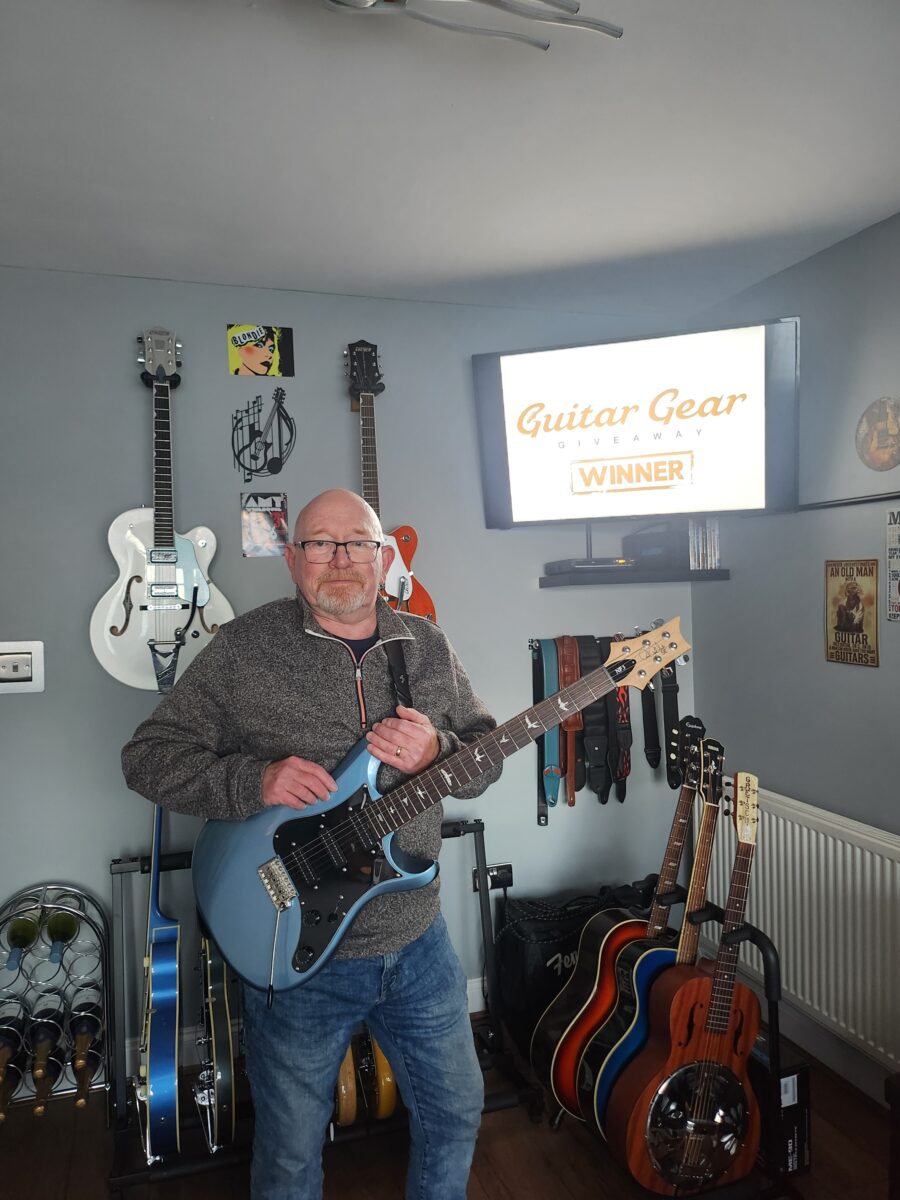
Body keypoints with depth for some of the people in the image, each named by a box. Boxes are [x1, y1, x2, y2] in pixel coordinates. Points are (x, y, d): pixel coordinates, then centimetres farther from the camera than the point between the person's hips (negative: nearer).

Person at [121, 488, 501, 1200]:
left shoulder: (428, 648, 1)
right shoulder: (243, 648, -10)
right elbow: (148, 756, -8)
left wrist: (435, 753, -17)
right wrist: (255, 781, -23)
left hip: (417, 942, 4)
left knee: (456, 1112, 23)